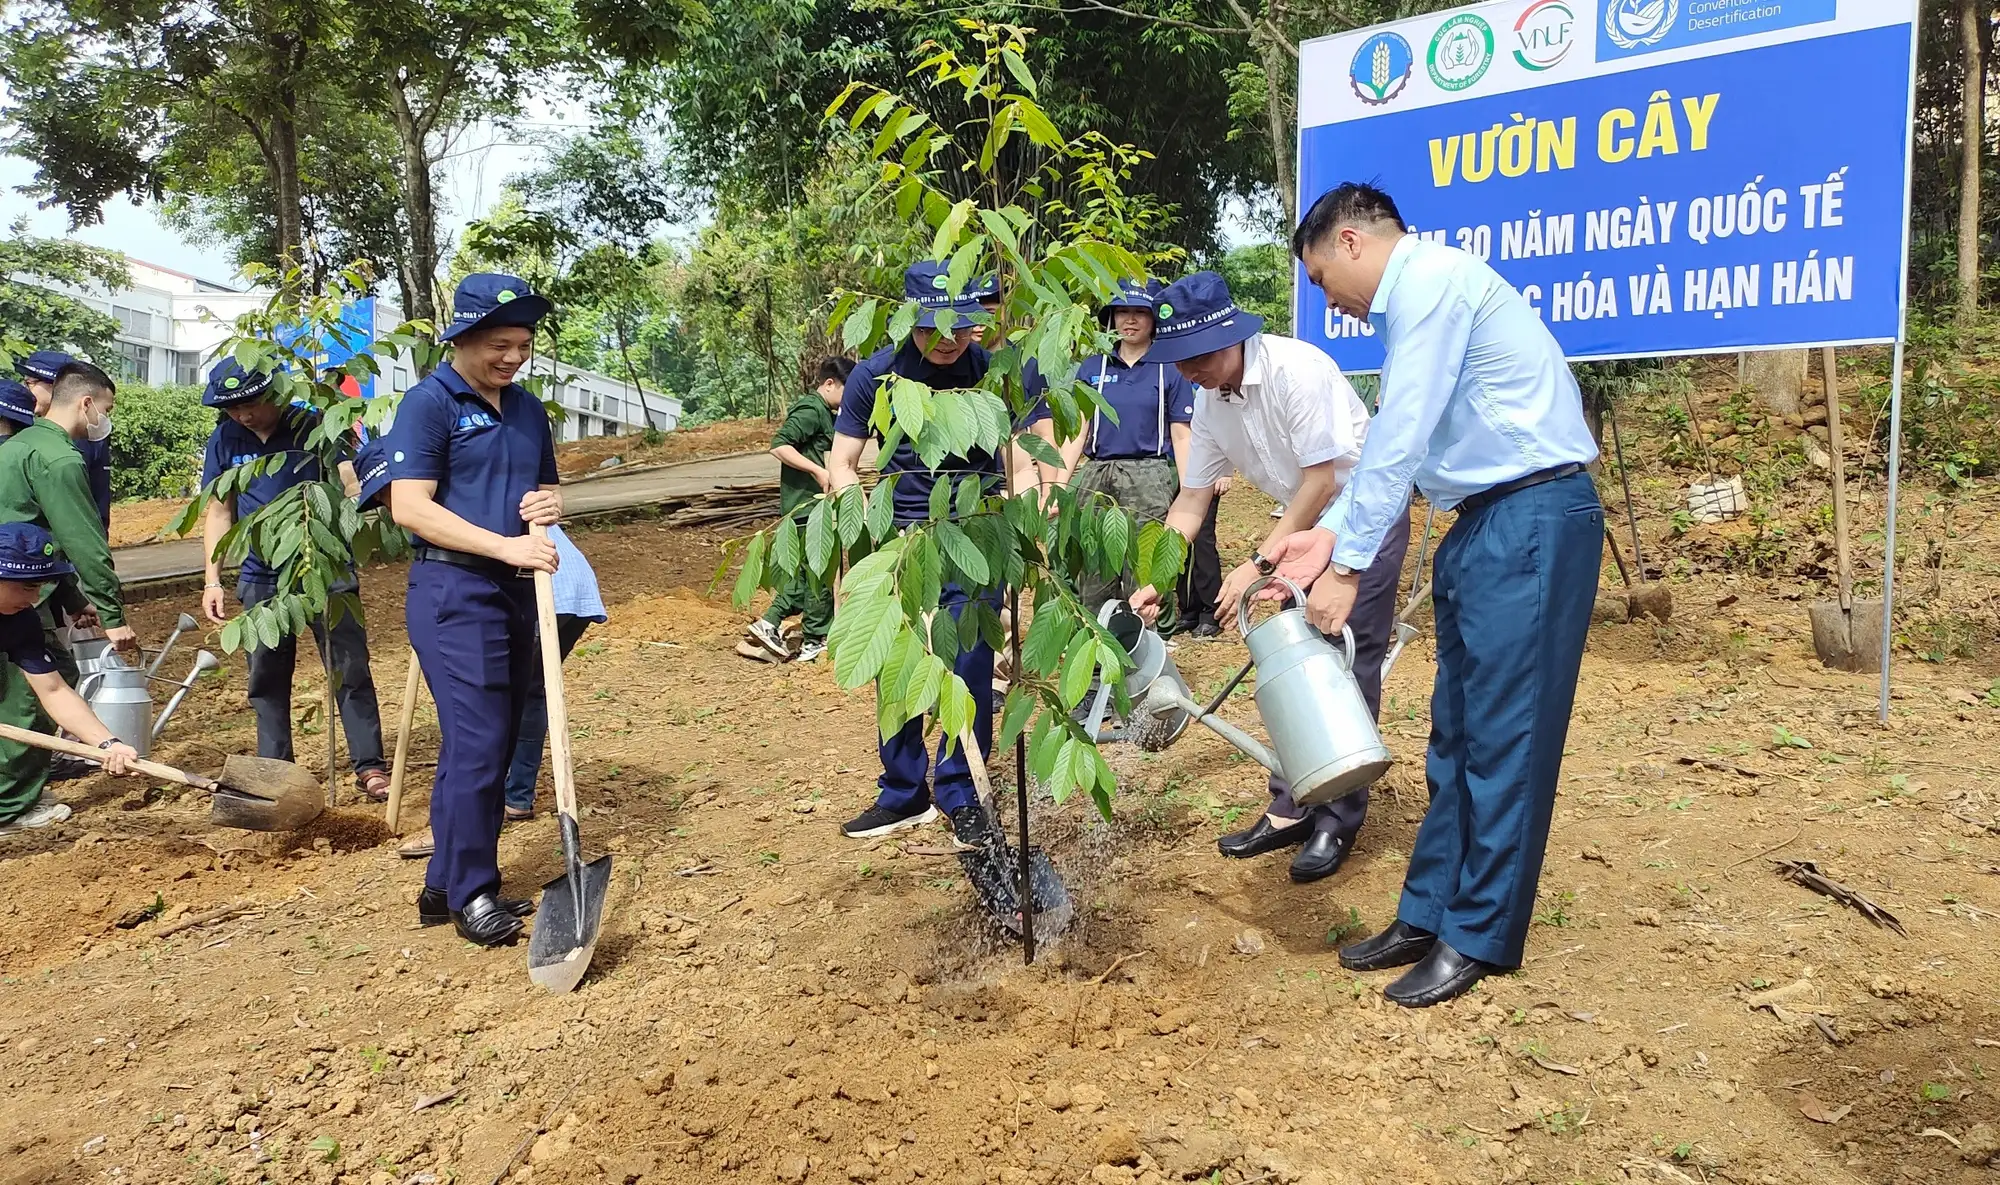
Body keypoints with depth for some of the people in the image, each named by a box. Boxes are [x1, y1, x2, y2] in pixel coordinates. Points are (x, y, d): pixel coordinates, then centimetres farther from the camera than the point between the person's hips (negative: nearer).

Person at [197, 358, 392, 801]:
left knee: (350, 672, -2)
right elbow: (218, 512, 9)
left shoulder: (312, 427, -7)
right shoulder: (225, 440, 4)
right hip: (261, 578, 4)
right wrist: (212, 580, 5)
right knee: (266, 680, 11)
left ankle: (369, 765, 4)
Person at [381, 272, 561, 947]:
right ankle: (471, 896, 8)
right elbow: (409, 507, -16)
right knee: (476, 744, -7)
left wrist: (551, 504, 0)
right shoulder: (429, 403, -7)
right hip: (454, 592, -7)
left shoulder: (527, 409, 14)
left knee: (493, 742, 11)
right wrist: (504, 545, -22)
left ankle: (447, 885, 24)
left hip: (516, 590, 8)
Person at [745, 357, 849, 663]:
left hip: (815, 503, 10)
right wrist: (818, 471, -26)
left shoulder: (824, 412, 18)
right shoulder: (810, 410, -14)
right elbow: (779, 445, -24)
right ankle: (814, 642, 8)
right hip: (808, 503, -10)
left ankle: (770, 622, 12)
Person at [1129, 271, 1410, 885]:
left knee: (1347, 666, -7)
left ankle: (1338, 823, 3)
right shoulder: (1209, 401, -4)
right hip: (1306, 522, 7)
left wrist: (1259, 564, -24)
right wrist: (1153, 582, -5)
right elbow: (1191, 500, 2)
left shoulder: (1296, 369, -27)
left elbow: (1321, 481, -25)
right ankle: (1291, 809, 16)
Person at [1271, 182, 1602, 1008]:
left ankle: (1481, 937, 8)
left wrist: (1348, 566, -15)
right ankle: (1429, 914, 20)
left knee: (1503, 733, -3)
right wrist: (1329, 535, 5)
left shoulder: (1432, 280, -12)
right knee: (1454, 731, 11)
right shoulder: (1407, 305, 18)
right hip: (1483, 523, 10)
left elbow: (1400, 439, -18)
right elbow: (1390, 444, 16)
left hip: (1533, 519, -10)